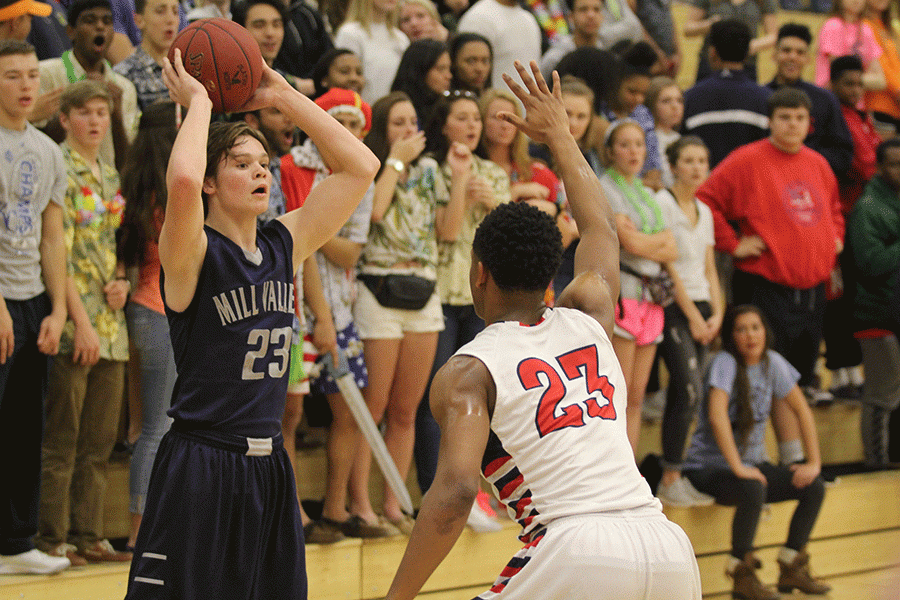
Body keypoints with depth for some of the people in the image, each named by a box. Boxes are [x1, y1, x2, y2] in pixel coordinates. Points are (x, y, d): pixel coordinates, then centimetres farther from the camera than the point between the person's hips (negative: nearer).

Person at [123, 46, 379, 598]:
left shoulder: (286, 243, 8)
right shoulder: (192, 252, -9)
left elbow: (360, 166, 7)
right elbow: (182, 181, -31)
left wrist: (283, 96, 4)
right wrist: (198, 101, -15)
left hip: (269, 465, 6)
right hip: (199, 467, -6)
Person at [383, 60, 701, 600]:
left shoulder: (467, 373, 6)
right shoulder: (589, 319, 20)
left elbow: (456, 490, -10)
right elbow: (602, 228, 42)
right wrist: (560, 136, 53)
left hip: (578, 553, -5)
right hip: (669, 549, 5)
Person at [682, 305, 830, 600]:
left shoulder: (772, 362, 1)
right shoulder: (725, 362, -17)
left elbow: (801, 409, 6)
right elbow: (717, 416, -31)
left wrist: (814, 462, -2)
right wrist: (738, 468, -34)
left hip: (752, 462, 7)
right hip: (710, 466, -7)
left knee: (814, 486, -10)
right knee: (753, 490, -36)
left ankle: (791, 570, 4)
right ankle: (742, 575, -20)